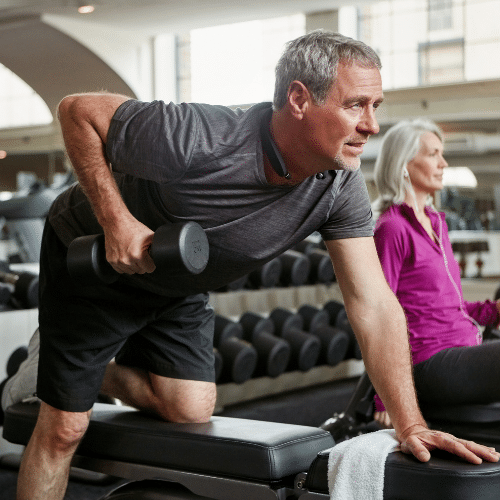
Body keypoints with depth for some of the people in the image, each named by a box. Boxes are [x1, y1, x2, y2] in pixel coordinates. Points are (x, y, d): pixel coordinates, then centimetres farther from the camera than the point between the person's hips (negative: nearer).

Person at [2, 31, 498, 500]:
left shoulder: (342, 187, -21)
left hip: (178, 286, 5)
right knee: (65, 427, -4)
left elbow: (375, 305, -21)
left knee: (190, 408, 0)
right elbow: (77, 110, -24)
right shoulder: (194, 140, -38)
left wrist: (411, 426, -27)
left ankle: (94, 370, 24)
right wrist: (117, 220, -32)